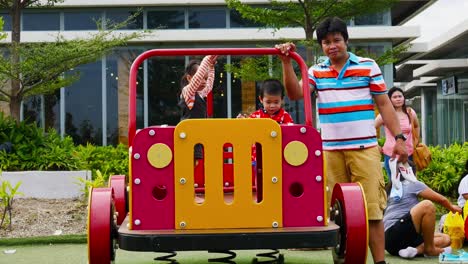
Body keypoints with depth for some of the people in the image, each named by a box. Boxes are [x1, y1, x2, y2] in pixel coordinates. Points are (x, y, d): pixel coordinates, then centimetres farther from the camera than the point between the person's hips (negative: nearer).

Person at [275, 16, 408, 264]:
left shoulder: (368, 66, 5)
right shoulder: (316, 72, 11)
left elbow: (384, 104, 6)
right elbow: (295, 93, -2)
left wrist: (399, 138, 0)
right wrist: (287, 62, -11)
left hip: (364, 148, -2)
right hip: (330, 151, 2)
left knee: (371, 207, -3)